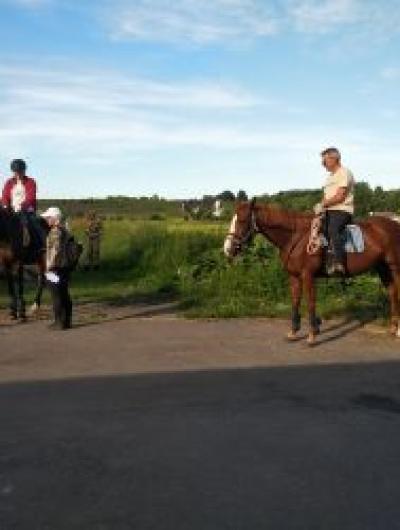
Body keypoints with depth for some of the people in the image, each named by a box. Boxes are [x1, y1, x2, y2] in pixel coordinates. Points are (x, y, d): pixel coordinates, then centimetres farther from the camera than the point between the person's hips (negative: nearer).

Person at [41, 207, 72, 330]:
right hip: (65, 266, 10)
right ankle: (67, 321, 19)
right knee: (64, 295, 13)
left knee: (57, 296, -3)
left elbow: (56, 250, -21)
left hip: (56, 268, -10)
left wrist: (49, 265, -17)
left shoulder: (55, 231, -15)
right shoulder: (63, 230, 14)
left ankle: (60, 322, 1)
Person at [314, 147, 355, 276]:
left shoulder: (344, 173, -5)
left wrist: (323, 204, -11)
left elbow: (340, 197, -15)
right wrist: (321, 207, 4)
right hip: (329, 211, 10)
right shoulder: (330, 176, 24)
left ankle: (339, 263, -45)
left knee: (333, 230, -33)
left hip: (342, 210, -10)